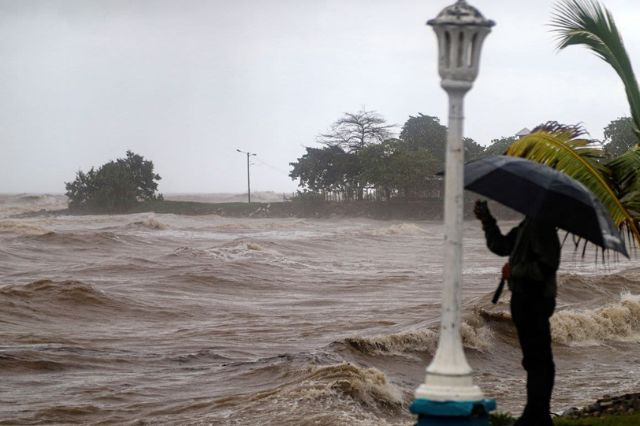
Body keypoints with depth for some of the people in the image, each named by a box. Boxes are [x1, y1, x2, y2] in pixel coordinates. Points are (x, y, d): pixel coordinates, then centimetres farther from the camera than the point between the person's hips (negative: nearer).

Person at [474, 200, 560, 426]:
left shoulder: (542, 225, -16)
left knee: (537, 359, -7)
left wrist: (514, 271, -14)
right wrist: (487, 220, 14)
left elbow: (547, 265, -23)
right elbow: (500, 246, 25)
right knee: (537, 359, 15)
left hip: (534, 299, -10)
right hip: (527, 298, 10)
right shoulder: (526, 225, 15)